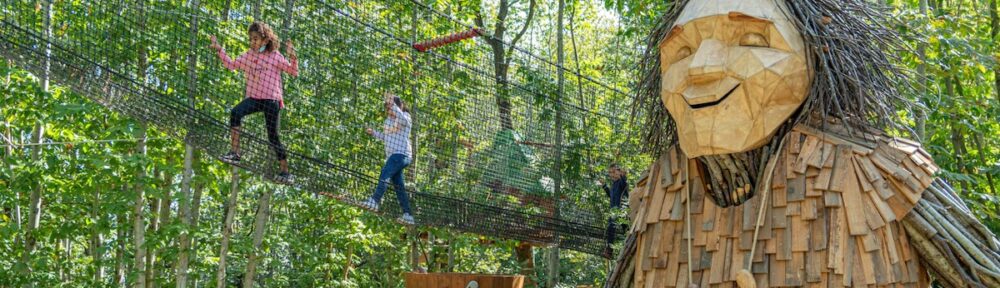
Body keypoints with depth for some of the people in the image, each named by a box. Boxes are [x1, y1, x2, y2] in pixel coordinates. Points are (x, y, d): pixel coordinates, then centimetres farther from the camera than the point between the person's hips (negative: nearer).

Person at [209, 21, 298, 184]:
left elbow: (294, 73, -4)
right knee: (235, 113, -26)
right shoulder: (248, 56, 11)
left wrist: (293, 57, -20)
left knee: (273, 137, -3)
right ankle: (234, 153, -25)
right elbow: (231, 65, 22)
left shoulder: (275, 56, -3)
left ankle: (285, 172, 8)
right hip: (253, 98, 4)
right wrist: (219, 50, 14)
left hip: (271, 99, -4)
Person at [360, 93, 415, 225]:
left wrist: (392, 104, -38)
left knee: (385, 174, -29)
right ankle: (408, 215, 6)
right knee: (398, 185, 6)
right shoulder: (388, 120, 21)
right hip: (392, 155, 10)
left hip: (401, 154, -10)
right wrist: (373, 133, 18)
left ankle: (374, 201, -45)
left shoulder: (405, 118, -3)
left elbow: (401, 118, -29)